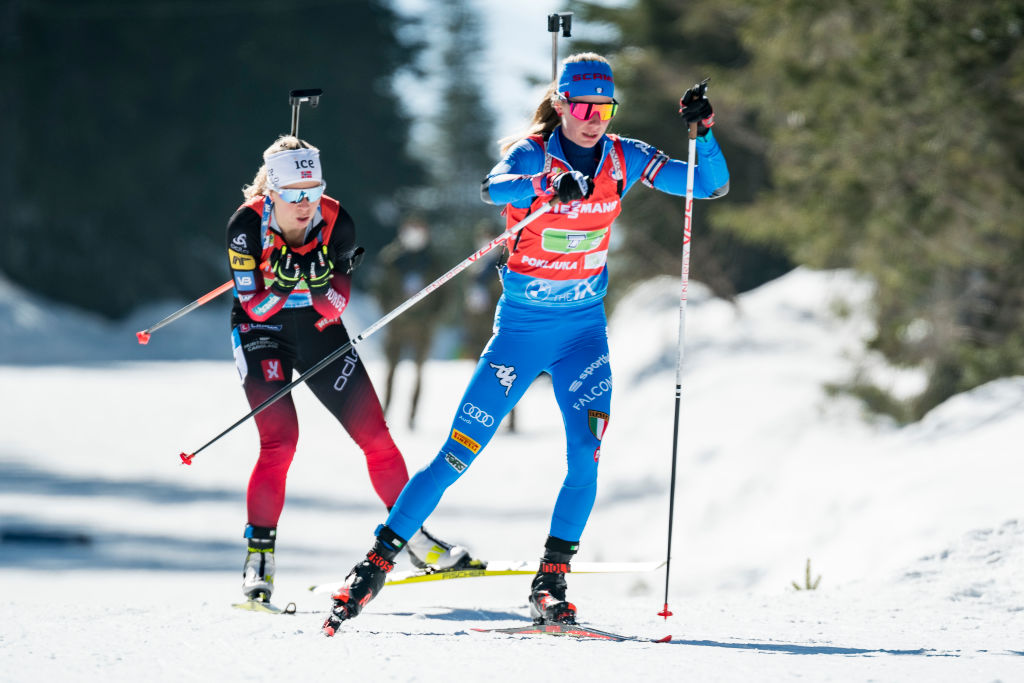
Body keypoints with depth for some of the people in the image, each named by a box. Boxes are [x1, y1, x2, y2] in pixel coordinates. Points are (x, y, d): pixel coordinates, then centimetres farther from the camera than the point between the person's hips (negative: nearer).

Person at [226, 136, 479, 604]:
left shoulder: (336, 222, -17)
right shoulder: (247, 224, -23)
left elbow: (336, 307, -15)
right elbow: (253, 306, -19)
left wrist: (321, 284, -36)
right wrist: (282, 287, -38)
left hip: (319, 331, 3)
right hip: (262, 334, -3)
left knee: (373, 433, 0)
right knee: (279, 440, -20)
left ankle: (412, 535, 14)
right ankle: (259, 556, -10)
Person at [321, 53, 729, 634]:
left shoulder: (623, 160, -2)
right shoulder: (532, 155, -14)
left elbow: (714, 185, -1)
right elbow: (493, 188, -37)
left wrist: (703, 132, -20)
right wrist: (548, 185, -57)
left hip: (585, 329, 3)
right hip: (522, 327, -3)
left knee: (586, 453, -15)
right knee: (458, 455, -4)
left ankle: (550, 585, -5)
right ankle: (376, 564, 4)